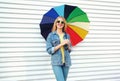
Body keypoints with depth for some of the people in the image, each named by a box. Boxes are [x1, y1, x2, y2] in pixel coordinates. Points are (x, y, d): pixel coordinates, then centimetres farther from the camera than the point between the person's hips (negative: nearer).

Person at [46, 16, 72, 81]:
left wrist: (68, 45, -4)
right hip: (56, 62, -4)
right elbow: (49, 50, -6)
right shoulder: (51, 35, 0)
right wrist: (61, 44, -12)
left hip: (66, 62, 4)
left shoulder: (67, 36, 10)